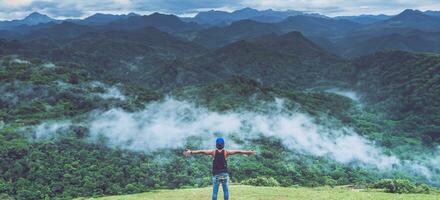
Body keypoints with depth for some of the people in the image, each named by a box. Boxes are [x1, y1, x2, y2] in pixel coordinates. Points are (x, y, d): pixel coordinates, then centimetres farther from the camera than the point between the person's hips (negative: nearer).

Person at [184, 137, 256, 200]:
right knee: (225, 190, 9)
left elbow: (201, 151, -8)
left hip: (216, 175, 0)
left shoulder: (213, 152, -4)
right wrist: (248, 152, 0)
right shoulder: (226, 152, -4)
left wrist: (191, 152, -8)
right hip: (224, 174, 0)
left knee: (215, 191, 4)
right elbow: (238, 151, -4)